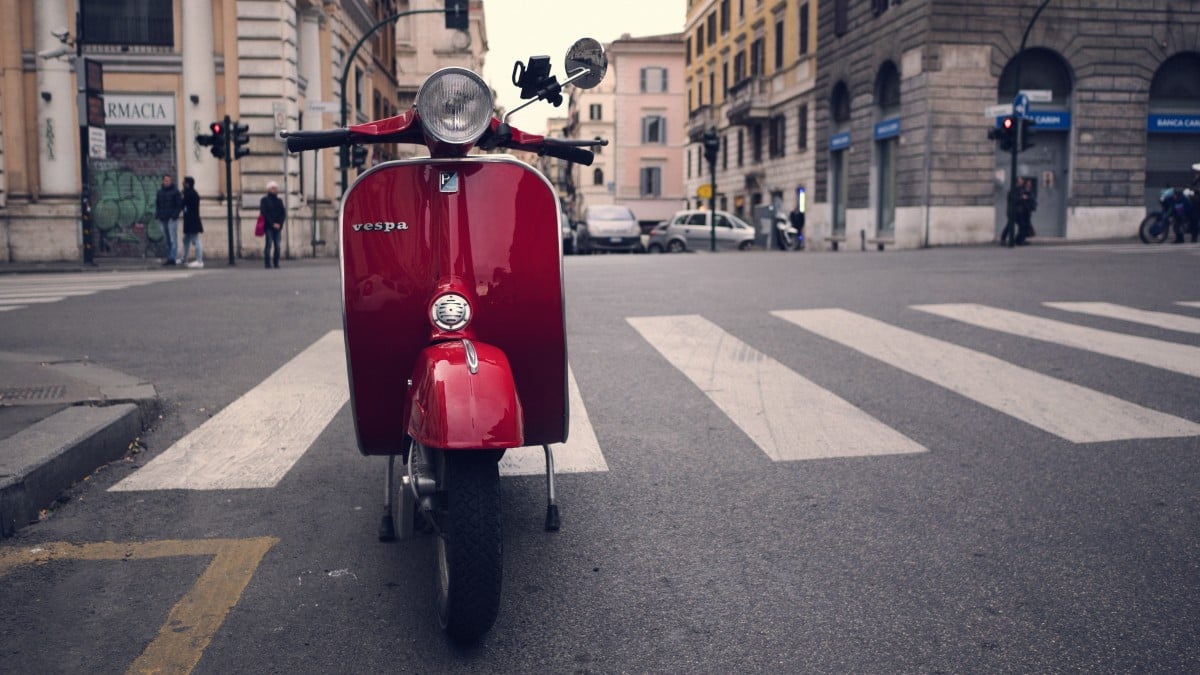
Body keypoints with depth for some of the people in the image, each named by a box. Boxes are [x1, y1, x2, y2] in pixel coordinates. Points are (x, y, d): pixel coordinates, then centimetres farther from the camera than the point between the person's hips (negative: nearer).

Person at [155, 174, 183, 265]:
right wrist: (157, 215, 7)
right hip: (163, 219, 6)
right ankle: (169, 257, 14)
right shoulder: (160, 191, 12)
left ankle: (173, 258, -11)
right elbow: (157, 204, 20)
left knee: (173, 239, -9)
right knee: (167, 240, 10)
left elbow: (180, 205, -7)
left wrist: (175, 215, -16)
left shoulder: (175, 191, -4)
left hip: (172, 219, -6)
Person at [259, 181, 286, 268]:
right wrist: (273, 224, -13)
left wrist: (279, 223, -6)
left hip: (278, 227, 4)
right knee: (268, 245, -7)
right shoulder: (265, 200, 2)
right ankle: (267, 264, -5)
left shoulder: (279, 200, 15)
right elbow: (265, 213, -7)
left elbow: (283, 213, 10)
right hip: (269, 227, -4)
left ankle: (276, 264, 6)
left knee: (277, 246, 1)